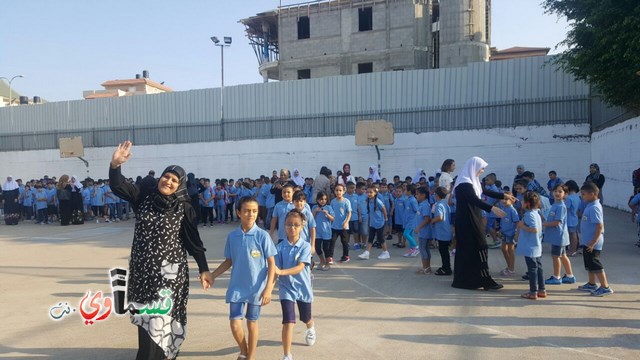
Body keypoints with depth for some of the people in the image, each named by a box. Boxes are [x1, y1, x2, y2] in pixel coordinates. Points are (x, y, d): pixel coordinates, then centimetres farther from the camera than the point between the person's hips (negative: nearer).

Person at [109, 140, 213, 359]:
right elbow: (117, 185, -7)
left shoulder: (184, 209, -4)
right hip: (142, 270, 4)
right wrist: (115, 164, -26)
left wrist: (203, 269, -4)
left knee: (157, 320, -3)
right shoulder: (144, 198, 3)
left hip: (168, 271, -4)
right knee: (146, 320, 12)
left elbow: (193, 241, -2)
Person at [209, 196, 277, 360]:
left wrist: (268, 289, -12)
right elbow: (228, 261, 10)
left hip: (257, 288, -2)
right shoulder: (232, 236, -2)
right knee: (235, 324, 1)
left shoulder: (262, 236, -11)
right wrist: (212, 276, -1)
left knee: (252, 323, 11)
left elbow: (271, 263, -8)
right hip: (236, 287, 2)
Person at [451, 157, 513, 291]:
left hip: (471, 220, 10)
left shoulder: (471, 181, 13)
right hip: (468, 221, -10)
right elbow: (474, 200, -32)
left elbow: (485, 192, 23)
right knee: (479, 249, -8)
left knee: (466, 249, 13)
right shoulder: (464, 183, -18)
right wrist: (492, 208, -42)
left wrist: (503, 196, 25)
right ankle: (485, 281, -4)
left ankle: (463, 279, 20)